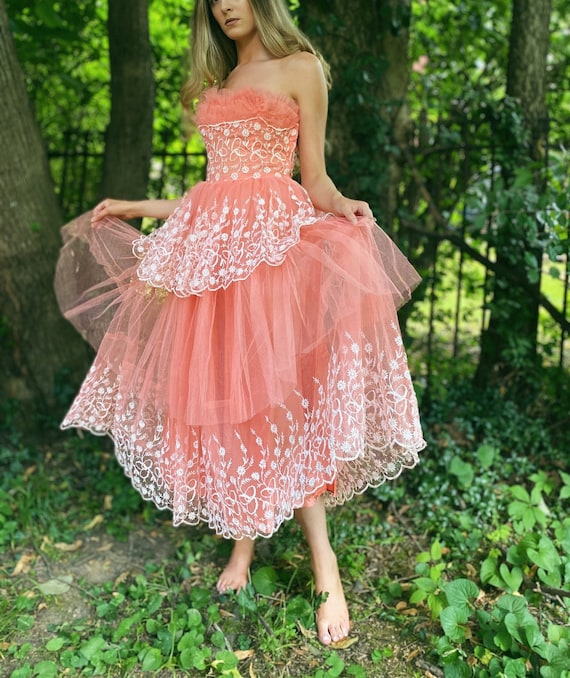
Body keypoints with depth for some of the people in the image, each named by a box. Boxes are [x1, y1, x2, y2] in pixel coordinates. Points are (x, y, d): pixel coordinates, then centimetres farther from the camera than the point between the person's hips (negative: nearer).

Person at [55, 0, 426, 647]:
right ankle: (243, 544, 12)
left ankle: (323, 560, -3)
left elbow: (314, 182, 3)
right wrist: (136, 208, 23)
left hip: (273, 237, -6)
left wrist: (343, 206, -19)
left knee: (268, 389, -12)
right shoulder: (216, 83, 24)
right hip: (211, 242, 6)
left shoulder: (300, 67, 8)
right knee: (220, 391, 1)